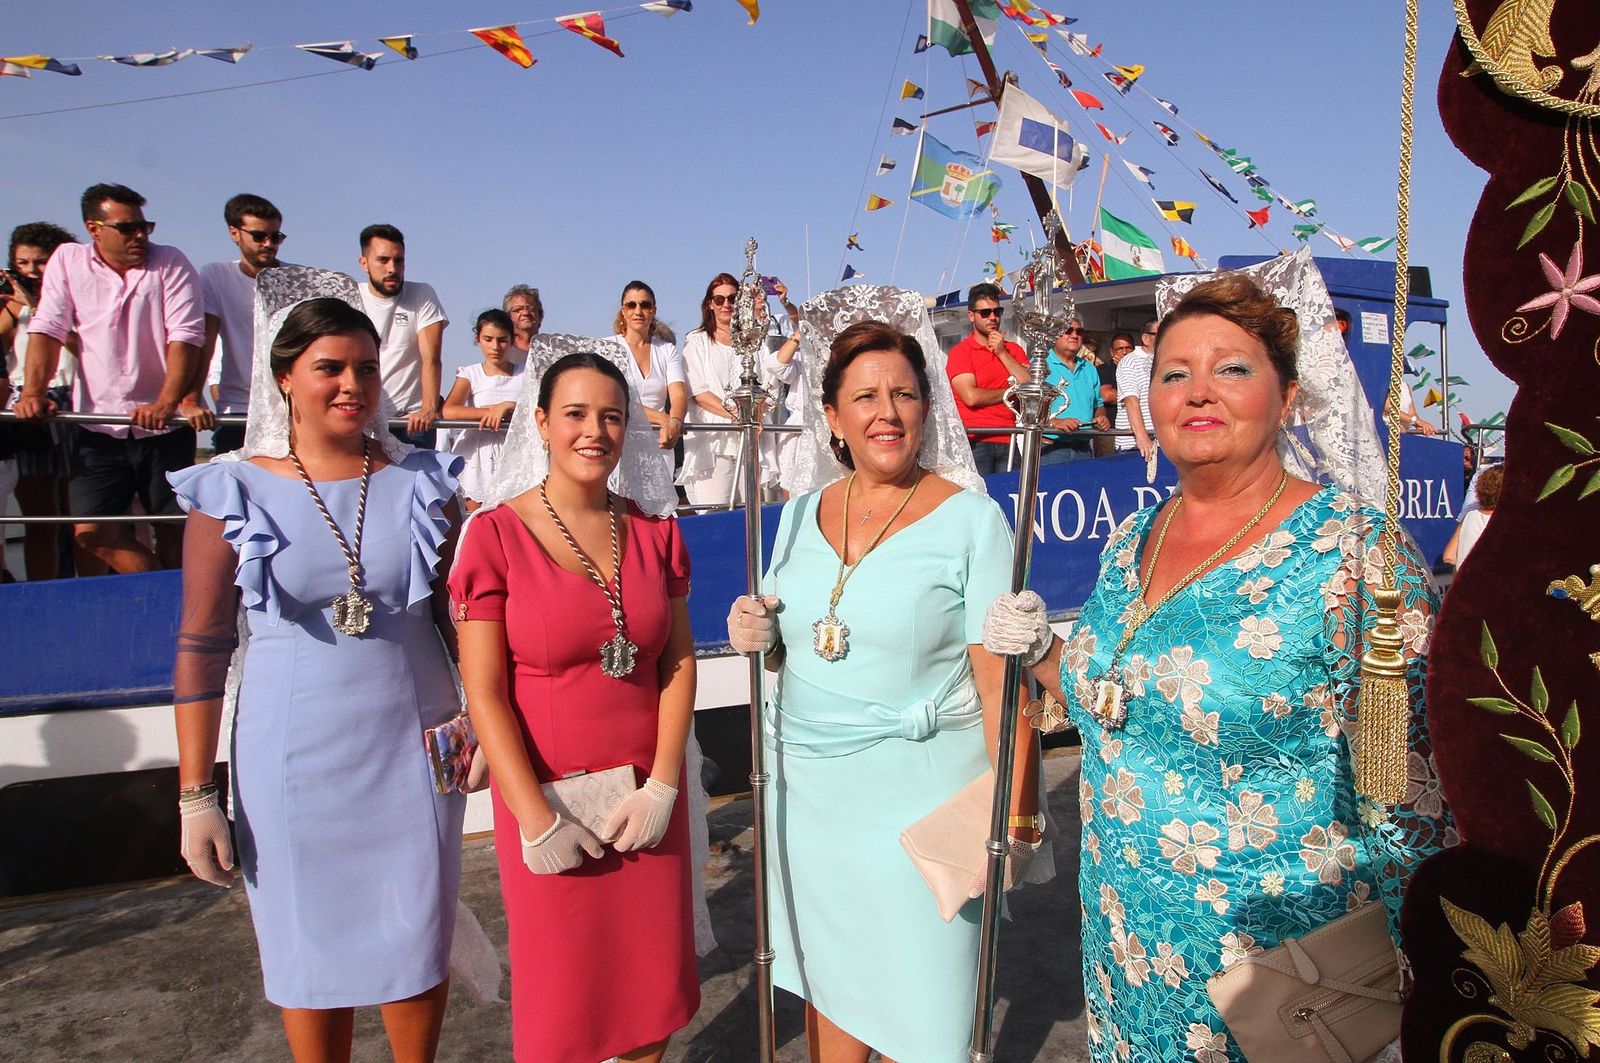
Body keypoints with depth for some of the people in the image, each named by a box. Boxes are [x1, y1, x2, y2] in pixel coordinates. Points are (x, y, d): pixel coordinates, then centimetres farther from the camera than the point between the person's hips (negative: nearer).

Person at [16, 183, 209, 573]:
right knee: (90, 530, -5)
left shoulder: (170, 262, -1)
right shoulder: (67, 260, 7)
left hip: (164, 425, -2)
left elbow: (186, 336, -10)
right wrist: (33, 391, -11)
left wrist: (166, 402, -21)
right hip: (98, 426, 2)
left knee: (172, 528, 0)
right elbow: (47, 330, 3)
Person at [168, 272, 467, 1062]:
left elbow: (458, 615, 7)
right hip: (294, 758, -1)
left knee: (418, 942, 12)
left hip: (412, 748, 2)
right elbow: (200, 648, -2)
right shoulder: (232, 493, -4)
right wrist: (194, 795, -3)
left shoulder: (421, 482, 1)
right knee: (311, 948, 12)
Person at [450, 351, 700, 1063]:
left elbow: (680, 659, 3)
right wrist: (537, 820, -13)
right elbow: (483, 691, -10)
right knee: (563, 1003, 12)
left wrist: (662, 784, -6)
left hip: (648, 794, 3)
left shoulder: (656, 534, 3)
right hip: (547, 795, -3)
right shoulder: (496, 533, -9)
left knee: (654, 986, 13)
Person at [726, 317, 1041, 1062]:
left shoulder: (971, 519, -10)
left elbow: (999, 681, -13)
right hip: (806, 786, 5)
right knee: (826, 984, 18)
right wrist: (756, 638, -6)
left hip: (919, 796, -4)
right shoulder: (799, 515, 5)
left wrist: (1013, 822, -16)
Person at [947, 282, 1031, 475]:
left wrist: (1003, 353, -2)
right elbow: (971, 397, -11)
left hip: (1008, 442, 4)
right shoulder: (960, 351, 2)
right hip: (976, 442, -4)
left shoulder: (1013, 350, 17)